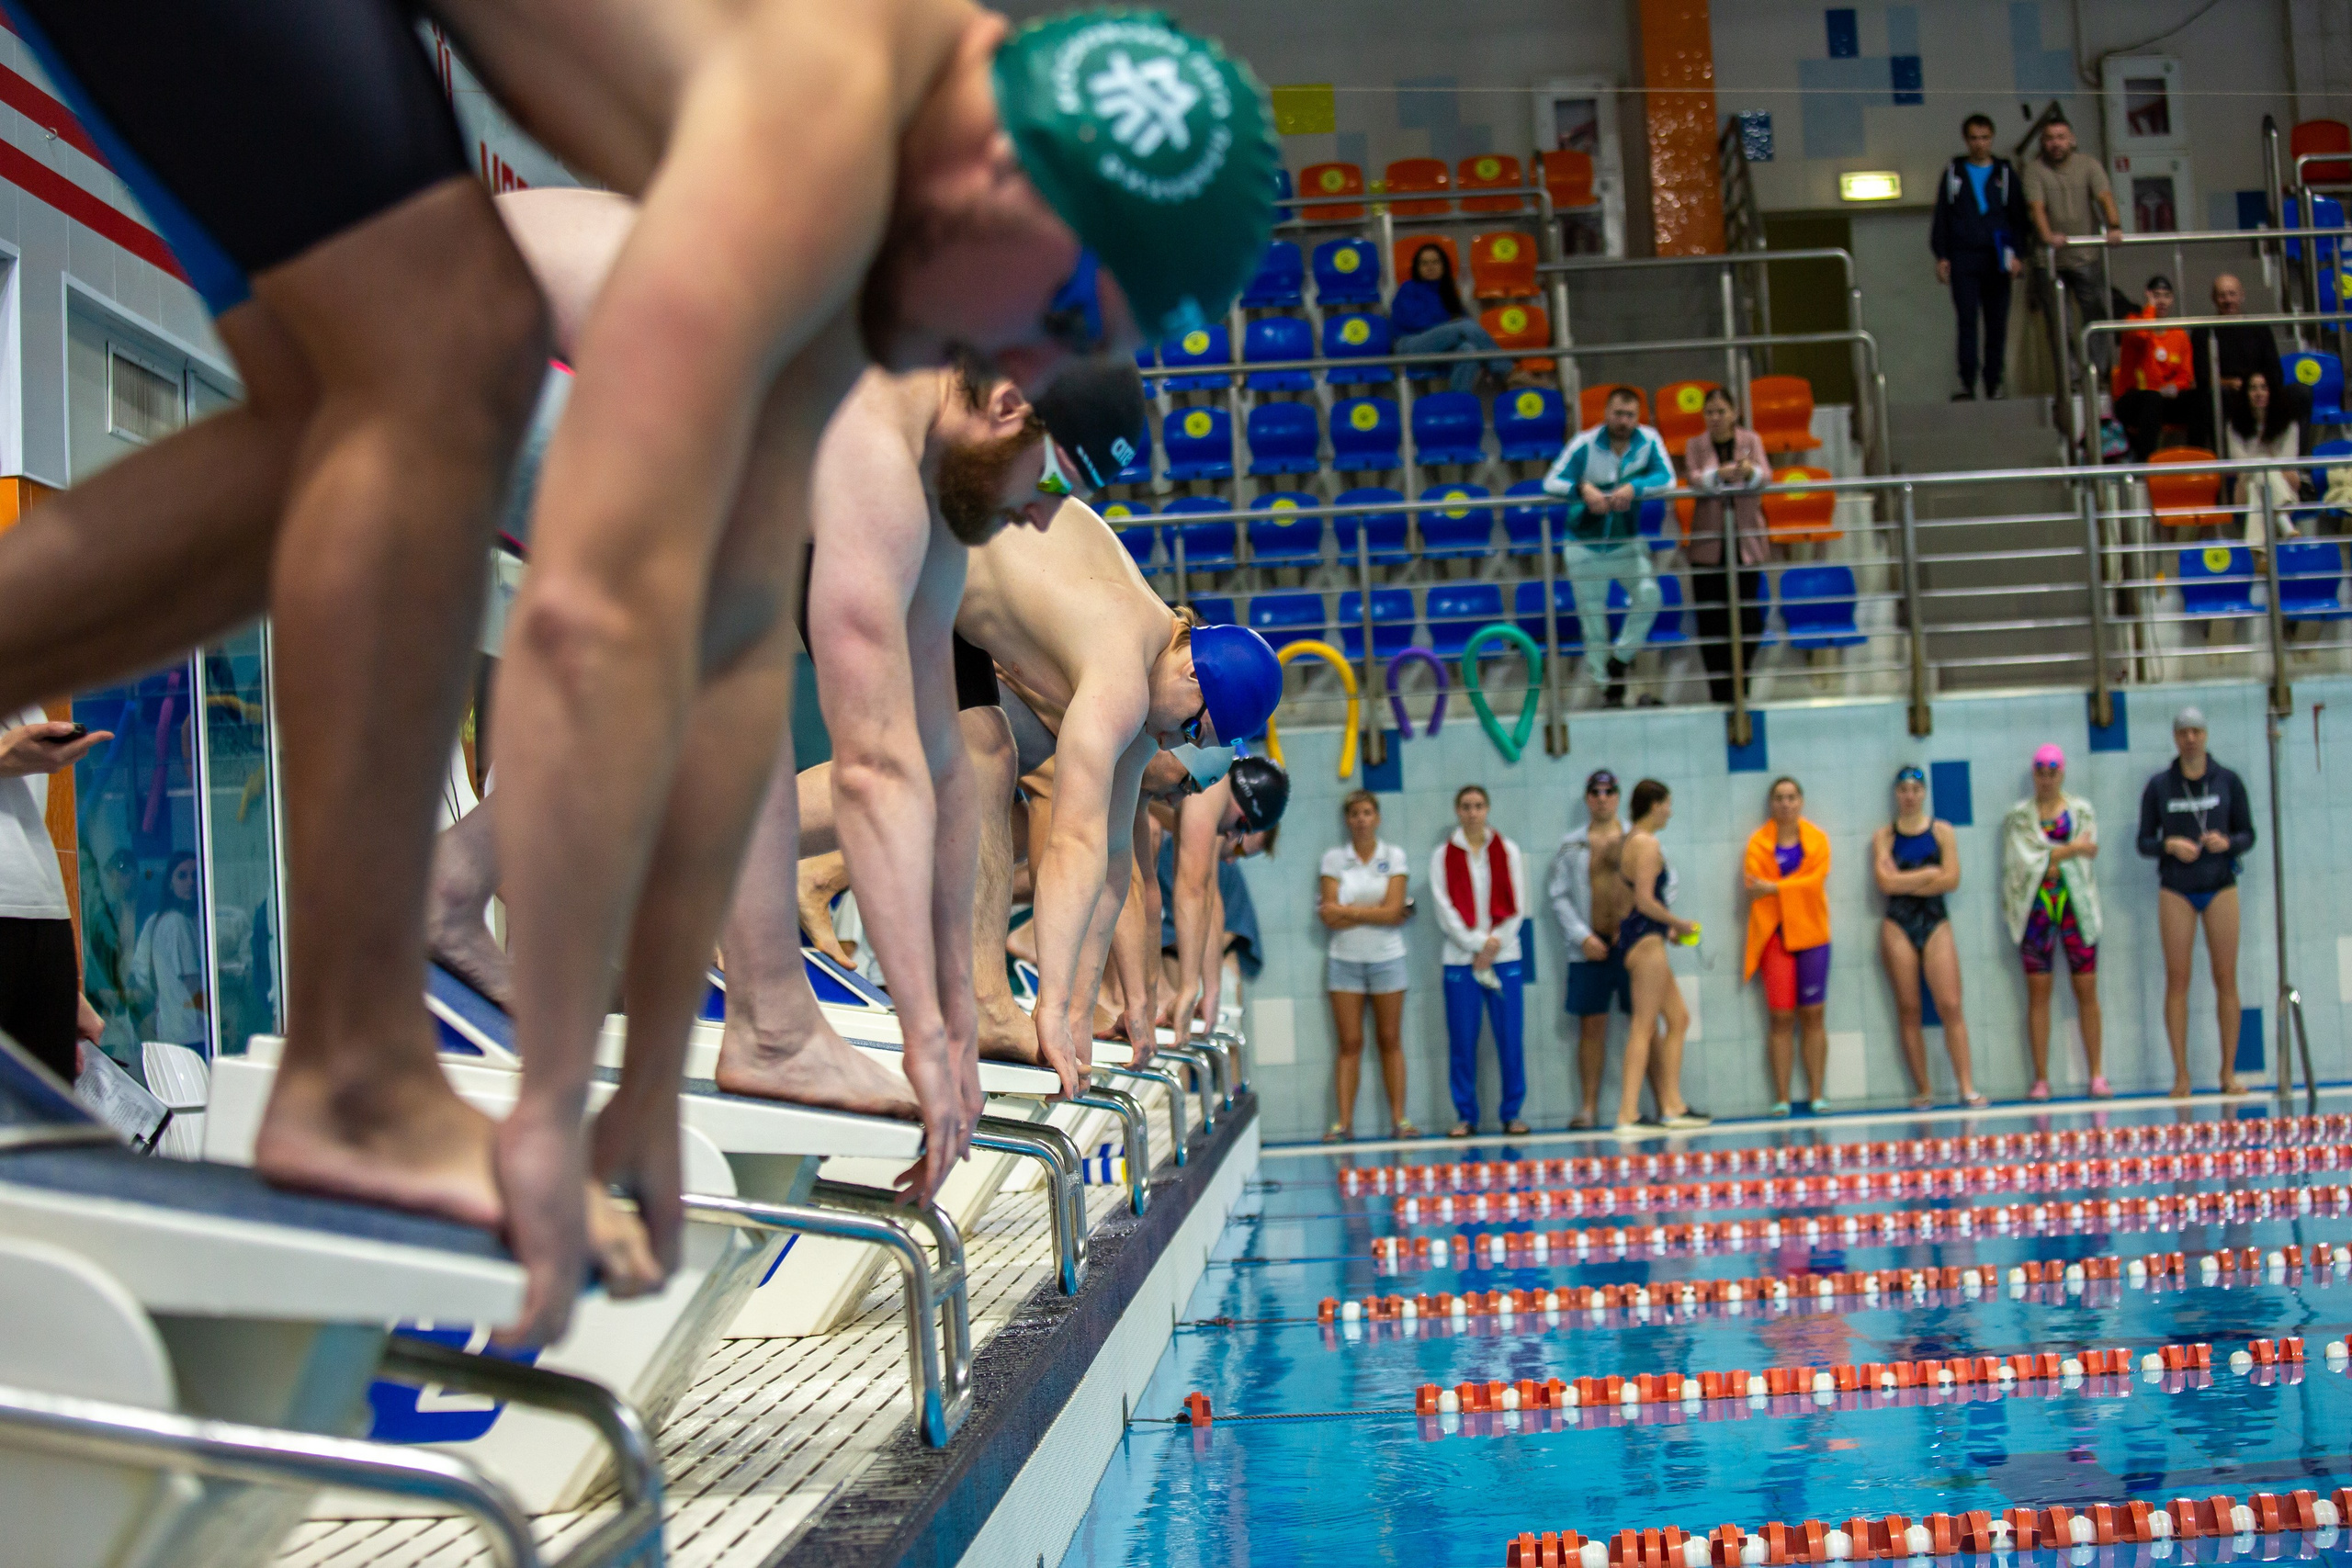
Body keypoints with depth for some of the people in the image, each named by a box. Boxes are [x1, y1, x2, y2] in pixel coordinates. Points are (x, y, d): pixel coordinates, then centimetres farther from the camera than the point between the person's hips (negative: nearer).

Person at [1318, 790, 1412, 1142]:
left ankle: (1399, 1118, 4)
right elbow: (1330, 917, -7)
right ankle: (1344, 1121, -2)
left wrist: (1348, 910, -10)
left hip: (1387, 958, 0)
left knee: (1390, 1040, 2)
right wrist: (1375, 913, -10)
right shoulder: (1334, 859, 3)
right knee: (1349, 1043, -1)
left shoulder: (1394, 856, 2)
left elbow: (1393, 910, -10)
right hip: (1344, 960, 0)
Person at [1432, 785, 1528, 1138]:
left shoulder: (1507, 851, 9)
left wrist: (1494, 946, -7)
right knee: (1462, 1041, -2)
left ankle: (1512, 1113, 5)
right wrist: (1479, 943, -12)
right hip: (1461, 959, -1)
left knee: (1511, 1039, -2)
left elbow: (1516, 907, 4)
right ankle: (1465, 1116, 5)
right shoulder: (1443, 856, 6)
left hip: (1504, 958, 1)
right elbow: (1445, 910, -1)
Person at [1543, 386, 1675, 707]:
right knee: (1592, 614, 2)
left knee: (1649, 595, -18)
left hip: (1627, 541, 1)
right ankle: (1606, 684, 16)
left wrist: (1633, 487, -37)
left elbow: (1666, 478, -19)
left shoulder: (1649, 441, -8)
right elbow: (1552, 482, -22)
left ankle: (1620, 661, 1)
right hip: (1585, 544, -1)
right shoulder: (1584, 445, -15)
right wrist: (1584, 488, -41)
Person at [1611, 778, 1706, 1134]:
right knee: (1644, 1027, -10)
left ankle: (1672, 1105, 14)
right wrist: (1680, 924, -7)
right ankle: (1629, 1114, -11)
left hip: (1638, 937, 10)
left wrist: (1668, 928, 13)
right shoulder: (1648, 844, -13)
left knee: (1679, 1018, 14)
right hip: (1645, 939, -10)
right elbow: (1645, 900, -20)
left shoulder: (1630, 841, 17)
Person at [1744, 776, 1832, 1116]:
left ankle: (1818, 1094, 4)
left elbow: (1816, 880, -8)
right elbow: (1755, 888, -7)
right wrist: (1796, 887, -18)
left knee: (1813, 1015, 1)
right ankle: (1781, 1098, -3)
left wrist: (1774, 887, -15)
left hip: (1811, 934, 1)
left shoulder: (1817, 839, 7)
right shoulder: (1759, 843, 5)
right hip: (1775, 934, -1)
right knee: (1781, 1018, -3)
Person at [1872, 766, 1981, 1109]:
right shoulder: (1884, 836, 6)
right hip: (1898, 925, 0)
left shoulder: (1941, 831, 6)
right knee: (1908, 1009, -1)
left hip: (1935, 922, 0)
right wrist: (1930, 873, -6)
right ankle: (1922, 1090, 4)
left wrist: (1906, 881, -8)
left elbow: (1951, 879, -6)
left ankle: (1967, 1088, -12)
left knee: (1950, 1005, -10)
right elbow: (1886, 881, -8)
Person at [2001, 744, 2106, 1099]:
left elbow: (2088, 853, -2)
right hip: (2035, 906, 0)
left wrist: (2050, 858, -11)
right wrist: (2071, 849, -6)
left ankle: (2097, 1076, 1)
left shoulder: (2081, 810, 10)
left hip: (2075, 903, 0)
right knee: (2038, 993, -2)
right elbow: (2024, 861, -5)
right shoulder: (2019, 816, 7)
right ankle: (2041, 1079, -1)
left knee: (2086, 990, -2)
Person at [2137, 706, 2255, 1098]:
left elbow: (2248, 835, 6)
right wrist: (2170, 845, -15)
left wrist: (2227, 842, -15)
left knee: (2226, 980, -1)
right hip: (2176, 890, 0)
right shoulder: (2159, 786, 2)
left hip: (2220, 885, 0)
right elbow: (2144, 842, 5)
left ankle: (2229, 1072, 6)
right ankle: (2181, 1076, 2)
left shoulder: (2228, 781, 3)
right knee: (2177, 980, -2)